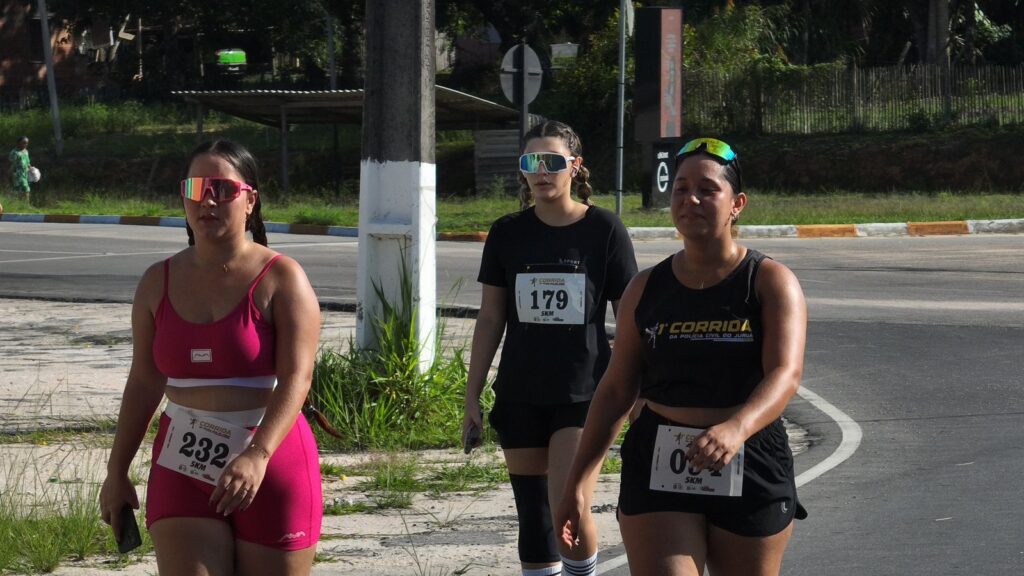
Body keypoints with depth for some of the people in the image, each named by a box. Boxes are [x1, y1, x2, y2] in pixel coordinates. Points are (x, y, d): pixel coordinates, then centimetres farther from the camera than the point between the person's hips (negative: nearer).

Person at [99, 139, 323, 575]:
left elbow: (296, 379, -16)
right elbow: (143, 382, 14)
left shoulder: (281, 279, -6)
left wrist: (258, 455, -31)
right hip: (184, 470, 3)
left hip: (272, 467, -3)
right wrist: (116, 472, 13)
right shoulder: (159, 282, 7)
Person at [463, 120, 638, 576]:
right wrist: (471, 397, 7)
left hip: (584, 396, -3)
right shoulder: (508, 233, 3)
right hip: (521, 397, 3)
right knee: (534, 519, 7)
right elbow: (490, 319, 9)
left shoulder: (604, 230, -4)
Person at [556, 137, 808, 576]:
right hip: (658, 470, 1)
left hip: (749, 471, -1)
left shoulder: (771, 283, -3)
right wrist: (577, 482, 8)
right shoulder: (646, 289, 7)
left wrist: (736, 428, -39)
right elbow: (616, 390, 12)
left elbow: (785, 373, -19)